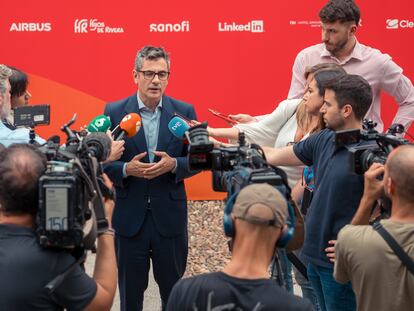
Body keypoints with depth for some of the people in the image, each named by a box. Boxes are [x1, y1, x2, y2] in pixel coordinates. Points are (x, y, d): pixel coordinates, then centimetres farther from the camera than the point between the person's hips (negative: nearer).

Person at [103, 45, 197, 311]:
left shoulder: (184, 111, 0)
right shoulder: (114, 112, -3)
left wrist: (173, 164, -16)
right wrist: (126, 169, -20)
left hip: (170, 216, 1)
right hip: (129, 217, -1)